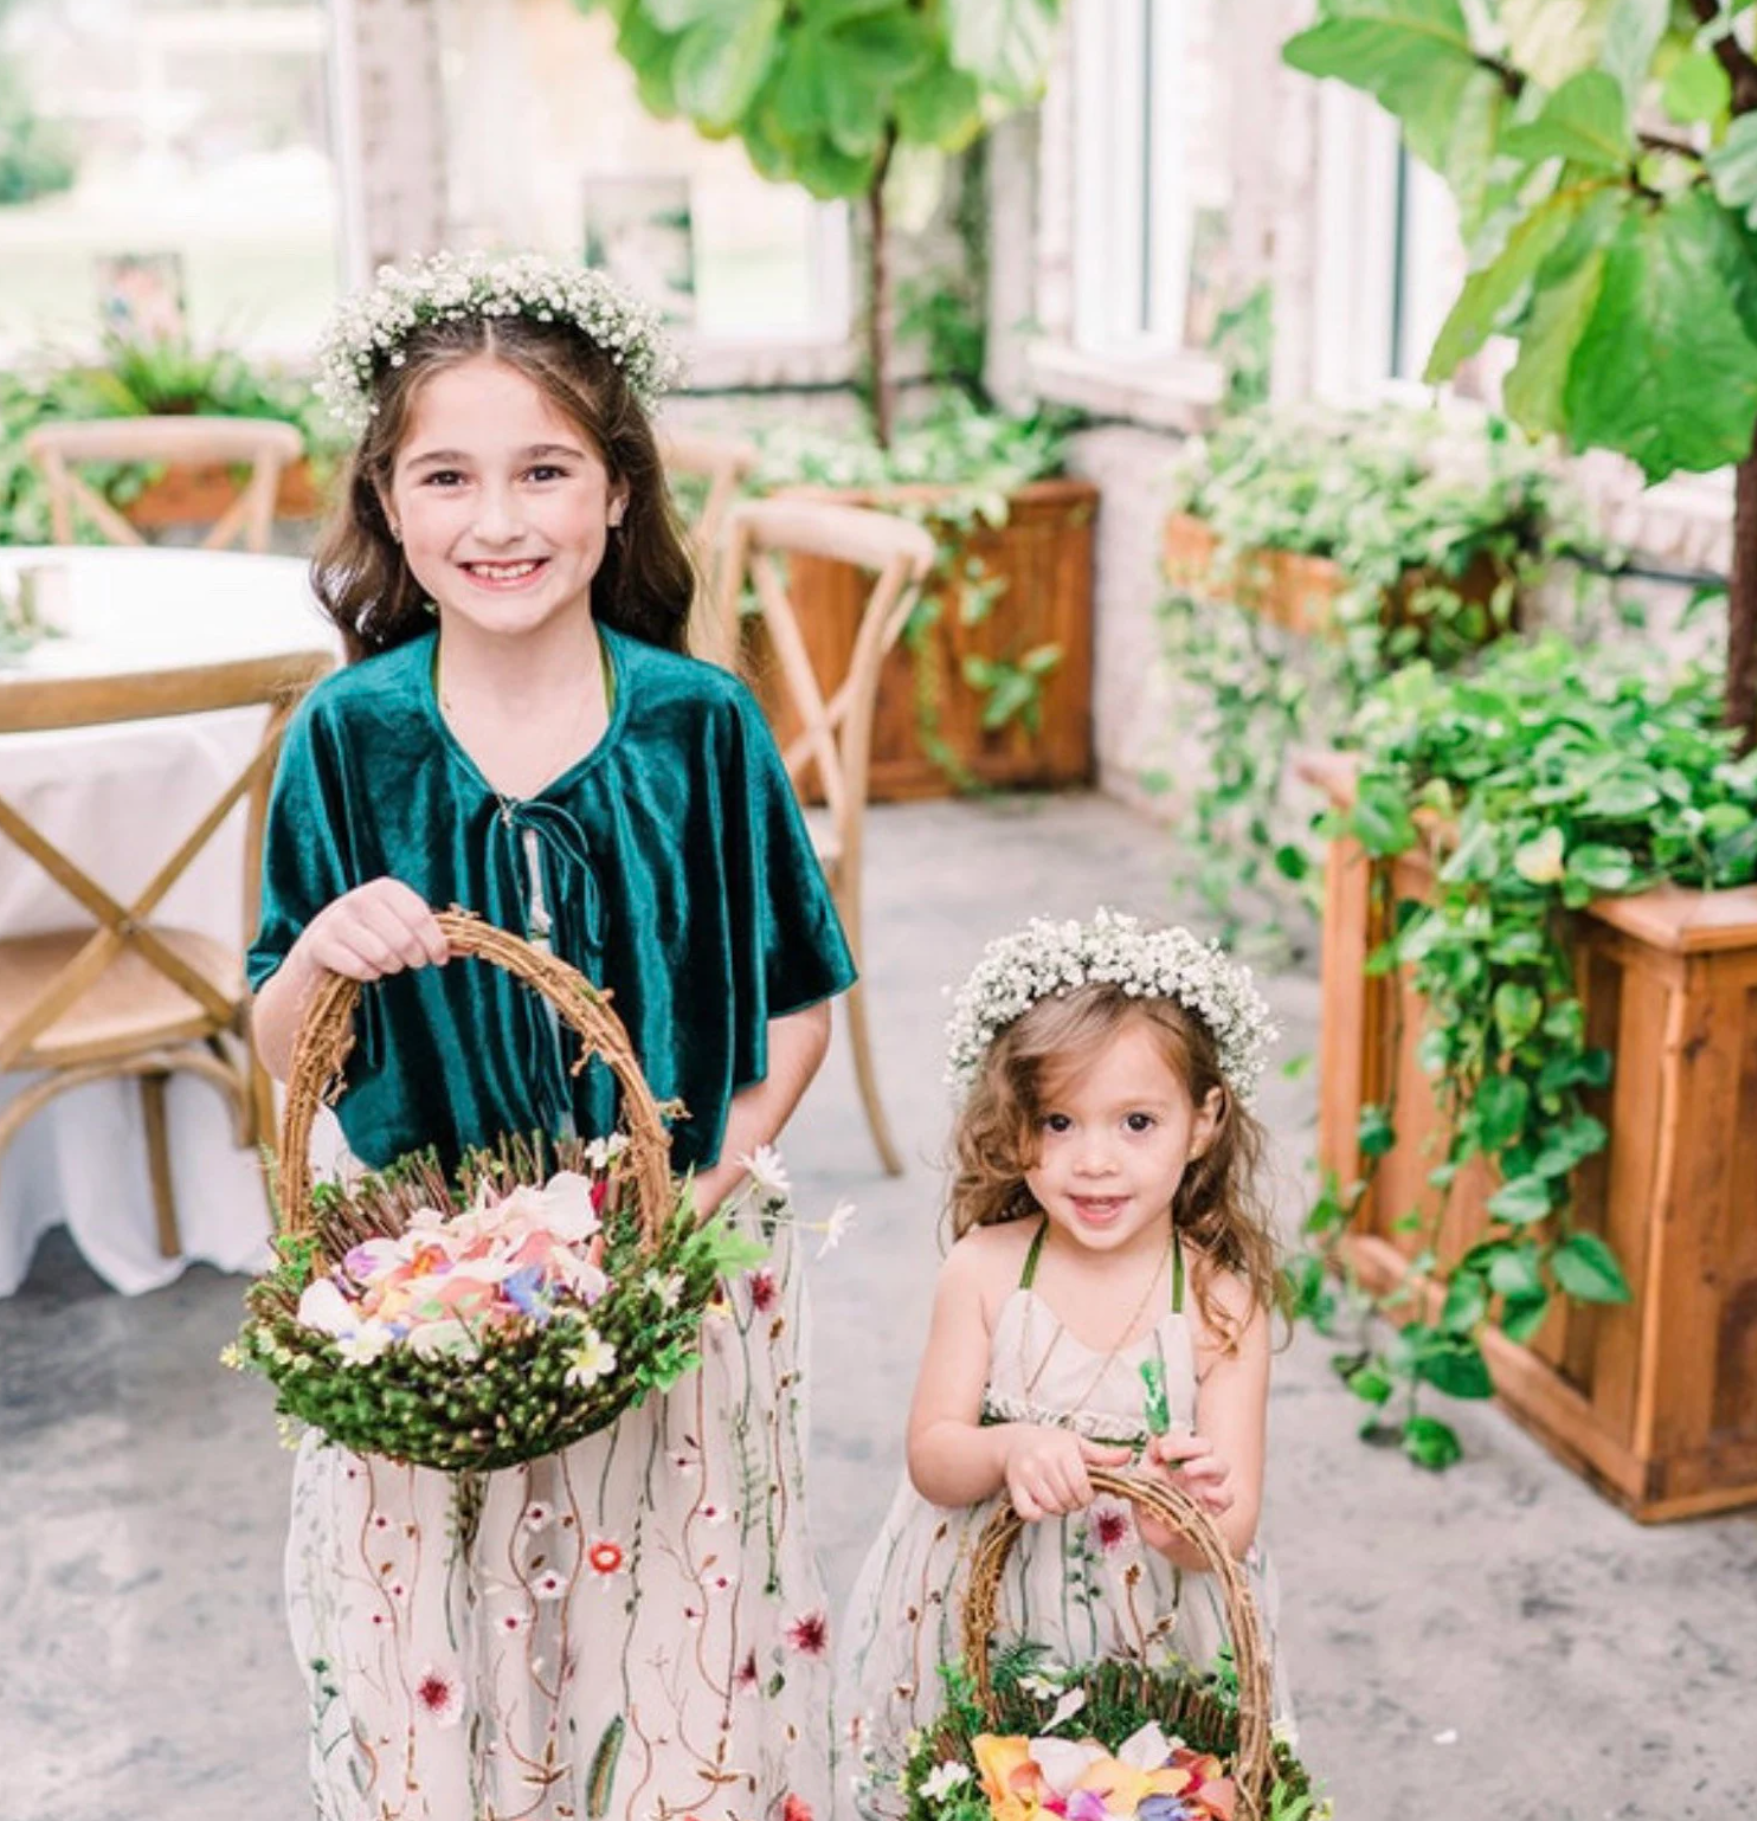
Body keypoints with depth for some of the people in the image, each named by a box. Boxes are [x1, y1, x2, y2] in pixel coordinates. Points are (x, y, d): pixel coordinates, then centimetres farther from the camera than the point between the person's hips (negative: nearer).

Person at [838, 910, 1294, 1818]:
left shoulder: (1222, 1302, -11)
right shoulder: (983, 1269, -9)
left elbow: (1233, 1529, -12)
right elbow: (930, 1455, -8)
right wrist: (1009, 1450, -28)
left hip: (1154, 1630, 0)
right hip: (973, 1620, 1)